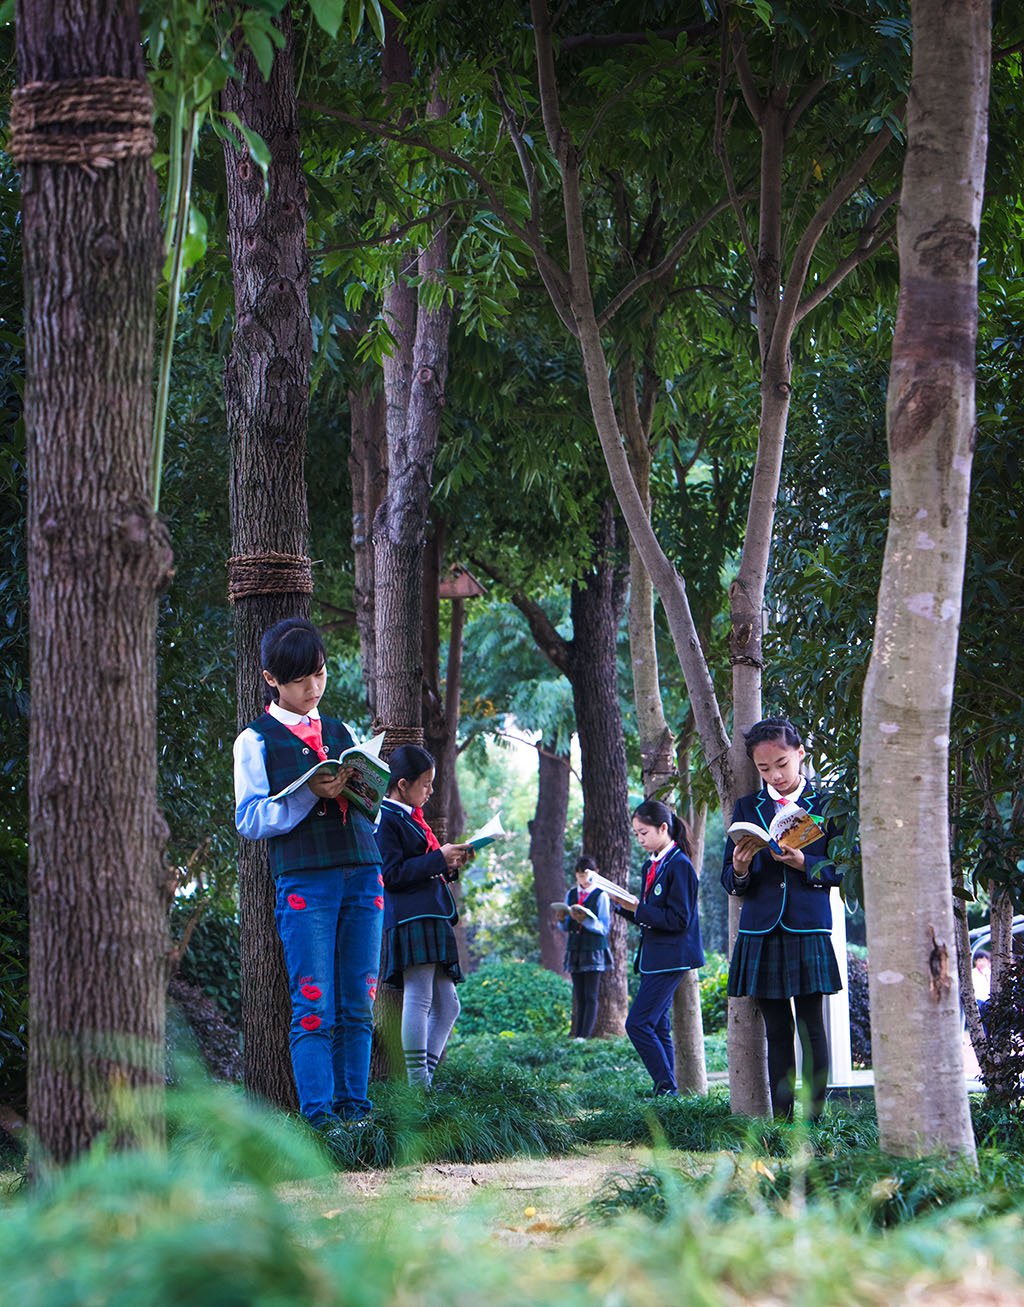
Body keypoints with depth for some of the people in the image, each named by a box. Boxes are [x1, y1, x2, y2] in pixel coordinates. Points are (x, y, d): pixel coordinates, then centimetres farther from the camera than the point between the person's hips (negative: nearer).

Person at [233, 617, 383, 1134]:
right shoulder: (256, 740, 6)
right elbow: (249, 819, -3)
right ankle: (317, 1110, -8)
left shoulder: (340, 733, 21)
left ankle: (353, 1102, 7)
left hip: (362, 873, 5)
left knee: (358, 1004, 2)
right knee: (315, 1007, -10)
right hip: (303, 877, -5)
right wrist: (311, 794, -14)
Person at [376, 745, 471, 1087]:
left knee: (447, 1005, 7)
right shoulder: (386, 820, -6)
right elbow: (392, 873, -15)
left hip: (432, 918, 10)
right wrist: (439, 859, -14)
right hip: (409, 919, -10)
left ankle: (425, 1078, 8)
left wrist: (449, 867, 12)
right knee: (418, 997, -13)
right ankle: (416, 1081, -13)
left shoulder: (411, 818, 25)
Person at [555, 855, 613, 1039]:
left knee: (591, 996, -10)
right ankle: (578, 1036, 3)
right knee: (579, 997, 5)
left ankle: (585, 1036, -16)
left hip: (594, 951, -5)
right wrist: (562, 920, -8)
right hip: (575, 951, 5)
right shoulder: (571, 895, 13)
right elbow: (565, 927, 14)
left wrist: (584, 920, -23)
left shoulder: (600, 896, -3)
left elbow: (603, 927, -8)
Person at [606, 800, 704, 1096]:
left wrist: (638, 908, -20)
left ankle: (667, 1087, -10)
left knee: (638, 1023, -14)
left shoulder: (679, 866, -14)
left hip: (671, 957, -10)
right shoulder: (651, 865, 15)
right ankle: (667, 1092, 11)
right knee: (657, 1027, 9)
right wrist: (626, 905, 1)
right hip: (654, 958, 10)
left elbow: (678, 919, -18)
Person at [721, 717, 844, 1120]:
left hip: (808, 930, -2)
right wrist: (740, 870, -12)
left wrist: (803, 863, -13)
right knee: (776, 1030, 4)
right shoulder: (748, 807, 12)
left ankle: (814, 1115, -2)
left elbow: (841, 870, 3)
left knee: (812, 1027, -5)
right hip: (761, 933, 2)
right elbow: (729, 880, 11)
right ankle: (781, 1117, 5)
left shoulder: (825, 805, 6)